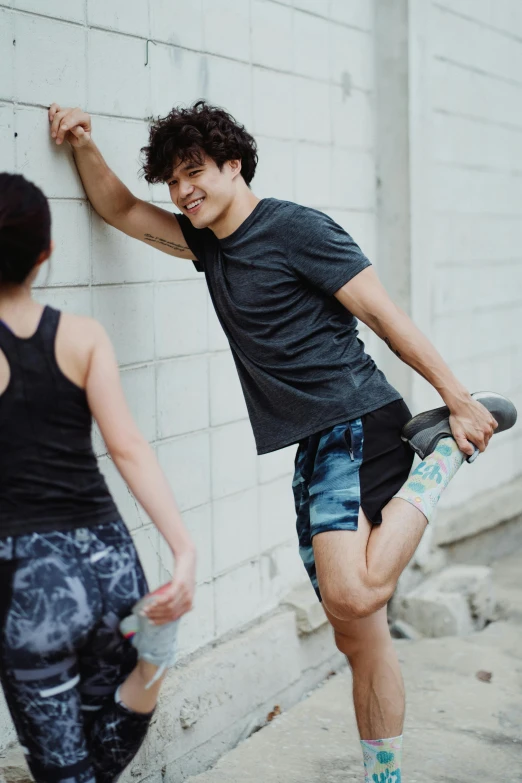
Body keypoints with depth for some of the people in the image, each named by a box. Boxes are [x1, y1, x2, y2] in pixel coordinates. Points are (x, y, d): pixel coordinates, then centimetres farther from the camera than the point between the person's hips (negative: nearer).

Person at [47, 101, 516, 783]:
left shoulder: (295, 229, -6)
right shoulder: (209, 243, 18)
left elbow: (385, 315, -7)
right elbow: (121, 211, 27)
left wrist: (459, 400, -8)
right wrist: (83, 145, 11)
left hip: (359, 428, -7)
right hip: (316, 448, 8)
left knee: (353, 596, -27)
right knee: (358, 635, 9)